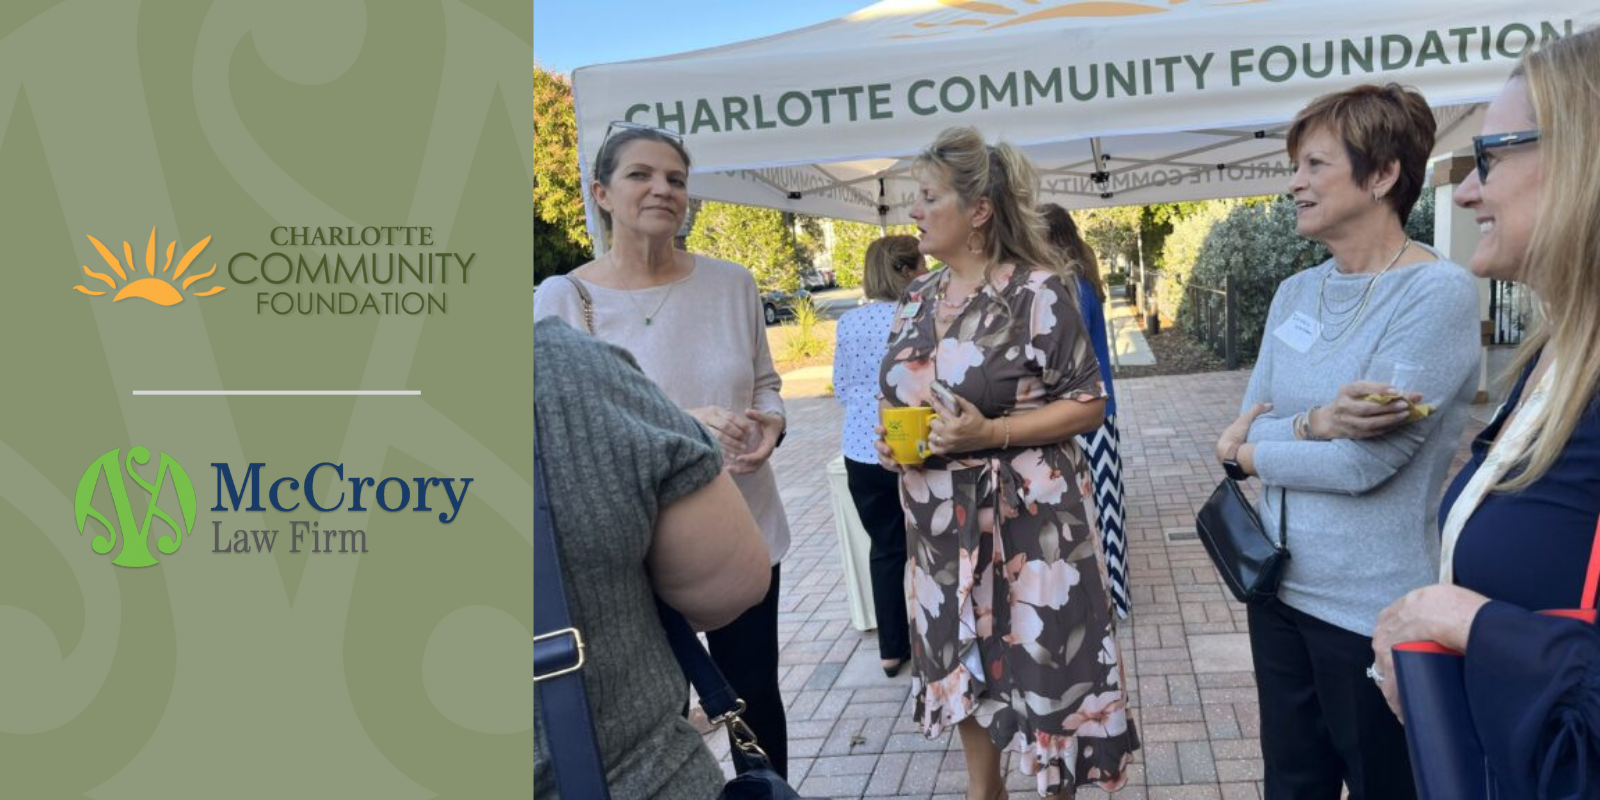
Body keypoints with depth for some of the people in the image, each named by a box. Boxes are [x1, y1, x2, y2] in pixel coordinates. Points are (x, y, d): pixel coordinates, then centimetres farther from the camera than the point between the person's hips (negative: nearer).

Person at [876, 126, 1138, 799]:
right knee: (959, 661, 17)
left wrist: (991, 432, -22)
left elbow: (1088, 403, -11)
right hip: (940, 516, 6)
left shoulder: (1038, 290, -12)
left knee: (1041, 662, 2)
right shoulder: (918, 297, 8)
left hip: (1024, 513, -6)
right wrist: (890, 439, -3)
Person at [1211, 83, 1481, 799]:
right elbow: (1249, 422, -1)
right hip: (1281, 587, 7)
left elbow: (1364, 463, -23)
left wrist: (1247, 454, -7)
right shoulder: (1295, 293, 5)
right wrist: (1316, 424, -22)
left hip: (1375, 612, -6)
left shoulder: (1439, 293, -17)